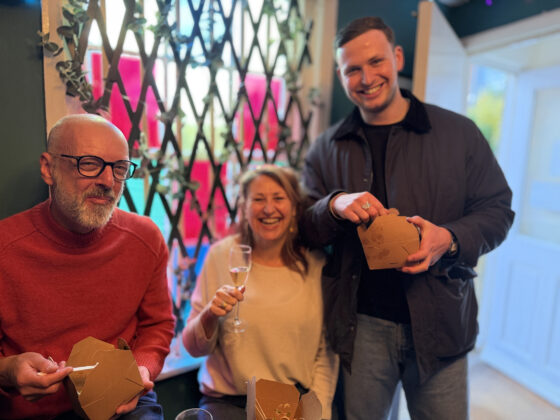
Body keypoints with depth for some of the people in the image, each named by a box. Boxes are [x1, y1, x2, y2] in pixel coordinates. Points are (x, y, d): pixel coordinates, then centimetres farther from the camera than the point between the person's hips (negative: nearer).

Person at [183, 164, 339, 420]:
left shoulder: (315, 264, -6)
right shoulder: (221, 255, -8)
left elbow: (326, 352, 1)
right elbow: (194, 348, -3)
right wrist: (210, 316, -22)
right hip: (228, 398, 0)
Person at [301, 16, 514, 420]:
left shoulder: (458, 133, 0)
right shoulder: (327, 149, 3)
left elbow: (497, 209, 3)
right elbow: (304, 228, 2)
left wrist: (450, 238, -17)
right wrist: (334, 205, -20)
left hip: (440, 323, 0)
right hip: (359, 325, 1)